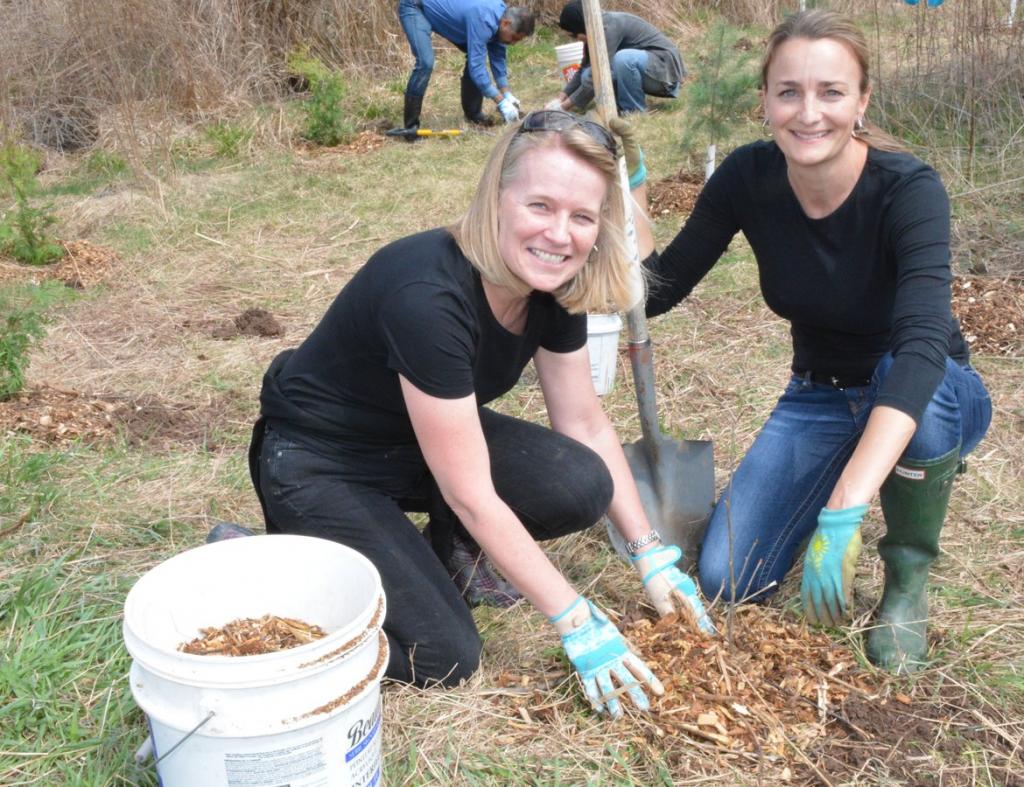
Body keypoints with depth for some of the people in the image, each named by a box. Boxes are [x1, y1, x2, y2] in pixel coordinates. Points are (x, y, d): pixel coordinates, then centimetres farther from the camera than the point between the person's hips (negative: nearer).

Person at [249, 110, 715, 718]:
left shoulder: (551, 283, -12)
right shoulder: (428, 296, -35)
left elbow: (586, 424, 1)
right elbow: (471, 494, -30)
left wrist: (652, 555, 0)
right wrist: (576, 622, -24)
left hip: (424, 441, 7)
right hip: (318, 463, -6)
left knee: (581, 487, -18)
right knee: (443, 660, -14)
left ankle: (447, 550, 11)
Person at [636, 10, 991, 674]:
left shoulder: (909, 189, -29)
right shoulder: (749, 177, -16)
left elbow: (923, 344, -44)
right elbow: (658, 291, -8)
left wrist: (844, 510, -53)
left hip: (931, 400, -3)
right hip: (819, 399, 3)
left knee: (907, 386, -41)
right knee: (729, 581, -13)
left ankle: (909, 579, -11)